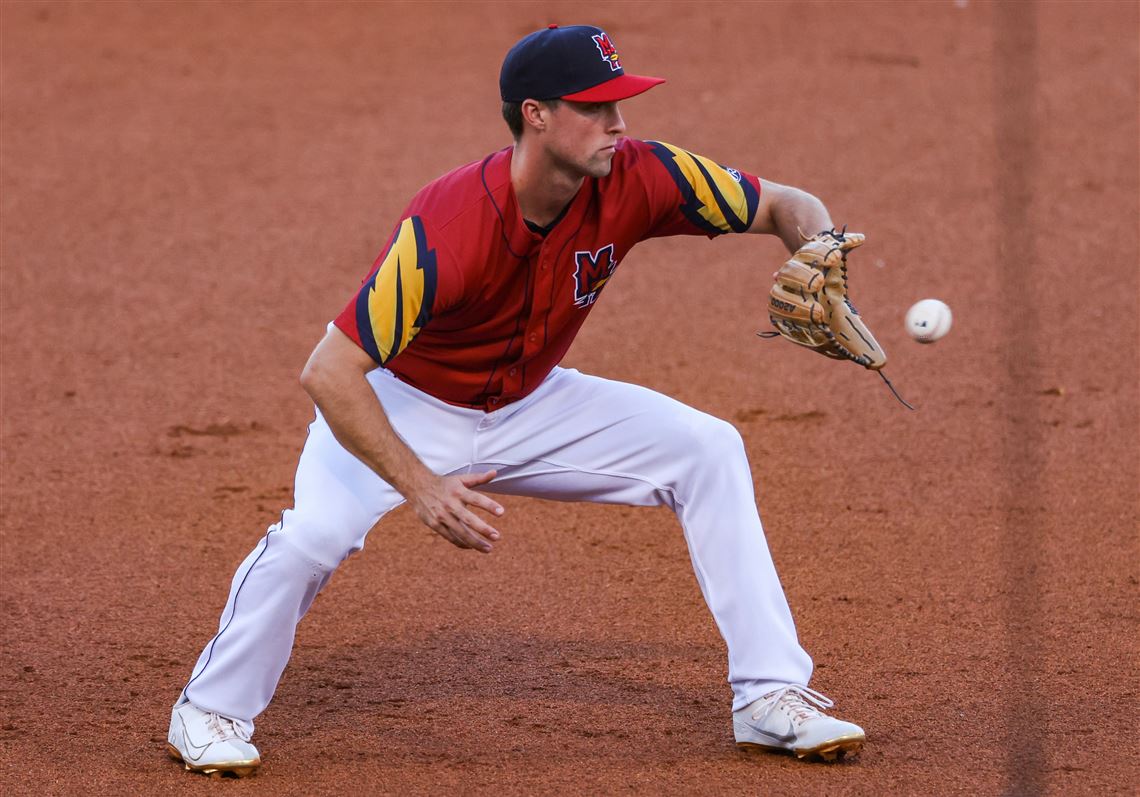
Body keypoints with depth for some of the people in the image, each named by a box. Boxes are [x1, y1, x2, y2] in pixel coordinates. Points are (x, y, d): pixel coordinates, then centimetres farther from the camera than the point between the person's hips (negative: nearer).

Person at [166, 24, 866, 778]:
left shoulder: (634, 180, -22)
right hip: (404, 407, -5)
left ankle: (770, 697, -1)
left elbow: (787, 207, -12)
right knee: (317, 531, -30)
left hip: (531, 407, 5)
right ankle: (212, 711, -3)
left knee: (708, 450, -8)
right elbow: (328, 373, -36)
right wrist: (419, 487, -43)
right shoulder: (446, 230, -37)